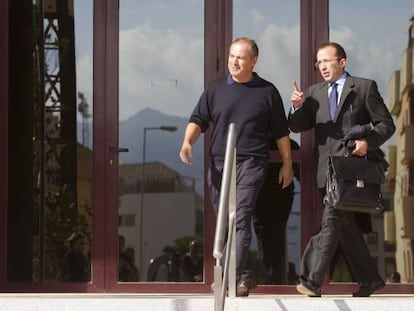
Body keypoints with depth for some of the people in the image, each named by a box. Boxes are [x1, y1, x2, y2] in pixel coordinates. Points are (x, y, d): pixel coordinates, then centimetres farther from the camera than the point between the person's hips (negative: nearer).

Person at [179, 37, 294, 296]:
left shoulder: (267, 92, 6)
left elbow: (281, 132, 12)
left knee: (241, 219, -15)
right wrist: (188, 142, -14)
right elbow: (199, 120, 6)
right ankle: (243, 276, 18)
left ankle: (235, 276, -18)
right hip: (219, 163, 4)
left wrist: (287, 165, 12)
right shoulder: (215, 90, 11)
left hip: (251, 163, -4)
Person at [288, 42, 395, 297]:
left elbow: (386, 124, 2)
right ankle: (369, 279, 21)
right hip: (327, 168, 6)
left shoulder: (365, 87, 3)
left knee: (332, 220, -16)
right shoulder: (315, 93, 17)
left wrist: (368, 141, -16)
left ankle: (312, 280, -20)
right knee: (345, 226, 10)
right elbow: (298, 126, 11)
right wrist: (298, 107, -10)